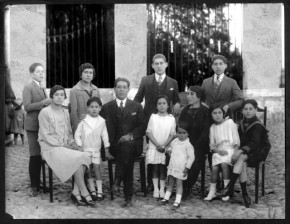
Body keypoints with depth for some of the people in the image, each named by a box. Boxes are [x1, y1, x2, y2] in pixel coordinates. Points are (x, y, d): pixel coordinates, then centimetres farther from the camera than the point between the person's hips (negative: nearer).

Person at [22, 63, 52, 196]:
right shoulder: (28, 88, -6)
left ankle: (38, 183, 17)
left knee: (39, 155, 9)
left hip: (43, 125, 7)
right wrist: (44, 102, -19)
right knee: (35, 156, -5)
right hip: (33, 126, -7)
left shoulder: (42, 88, 19)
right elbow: (27, 106, -15)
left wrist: (50, 103, 4)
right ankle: (34, 186, 3)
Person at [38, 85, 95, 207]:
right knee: (78, 158, -26)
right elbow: (46, 136, -9)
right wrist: (62, 145, -14)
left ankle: (76, 192, -20)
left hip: (65, 146, 6)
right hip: (51, 148, -6)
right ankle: (84, 192, -16)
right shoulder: (45, 112, -5)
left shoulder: (65, 112, 15)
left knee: (84, 156, -23)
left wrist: (72, 143, 0)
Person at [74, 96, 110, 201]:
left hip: (96, 149, 1)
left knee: (97, 168, -3)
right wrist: (79, 146, -8)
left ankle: (100, 191, -3)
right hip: (85, 149, -1)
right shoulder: (83, 121, -3)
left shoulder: (102, 121, 3)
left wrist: (107, 148, 3)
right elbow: (77, 135, -1)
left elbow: (104, 135, 7)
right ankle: (92, 191, 2)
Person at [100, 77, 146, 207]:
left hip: (133, 144, 1)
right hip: (114, 145, 0)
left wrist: (131, 135, -12)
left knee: (126, 146, -37)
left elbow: (142, 127, 8)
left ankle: (117, 180, -35)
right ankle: (128, 197, -34)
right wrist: (106, 148, -7)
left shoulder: (137, 107, 16)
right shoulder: (107, 108, 14)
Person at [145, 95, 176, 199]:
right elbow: (149, 132, -2)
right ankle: (156, 189, 2)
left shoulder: (171, 118, 3)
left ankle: (162, 189, 3)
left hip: (166, 148, 0)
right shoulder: (153, 117, 4)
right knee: (155, 168, 0)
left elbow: (172, 134, -1)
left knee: (163, 169, 1)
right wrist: (157, 145, -11)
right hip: (154, 147, 0)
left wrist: (164, 145, -13)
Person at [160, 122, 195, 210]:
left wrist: (187, 168, -12)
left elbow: (191, 157, -10)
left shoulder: (188, 145, -10)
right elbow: (170, 149, 26)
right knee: (170, 182, 14)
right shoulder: (174, 141, 7)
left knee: (179, 183, -1)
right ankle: (166, 198, 24)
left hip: (181, 168, -6)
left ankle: (177, 201, 3)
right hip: (172, 166, 6)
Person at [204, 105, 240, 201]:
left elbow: (236, 140, 2)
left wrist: (235, 151, -13)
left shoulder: (230, 122, 5)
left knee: (224, 163, -31)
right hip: (218, 150, 3)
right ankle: (212, 192, -14)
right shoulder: (212, 127, 14)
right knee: (214, 167, -22)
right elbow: (211, 144, 10)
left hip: (230, 149, -3)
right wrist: (218, 150, -10)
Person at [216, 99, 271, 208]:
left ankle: (229, 188, -37)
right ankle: (245, 195, -26)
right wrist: (237, 150, -3)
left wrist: (241, 151, -34)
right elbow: (239, 140, 18)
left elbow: (254, 143, -21)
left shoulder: (257, 125, -10)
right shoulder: (242, 123, 13)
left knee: (241, 158, -33)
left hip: (258, 151, -5)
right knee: (242, 164, -28)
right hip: (245, 152, 5)